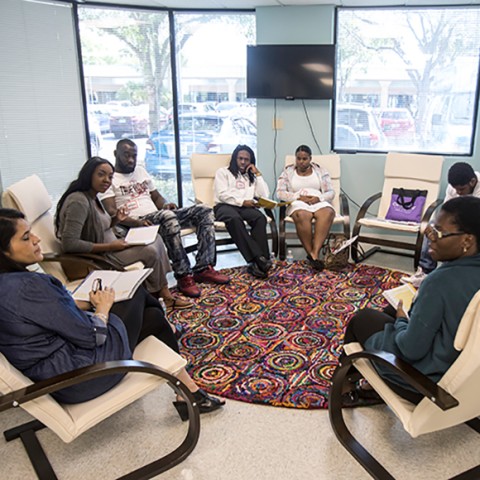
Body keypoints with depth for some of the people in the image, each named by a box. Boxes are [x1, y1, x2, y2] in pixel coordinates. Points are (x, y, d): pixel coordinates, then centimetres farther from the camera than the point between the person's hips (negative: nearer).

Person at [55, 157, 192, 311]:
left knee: (155, 238, 2)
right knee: (150, 251, -17)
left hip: (108, 247, 10)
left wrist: (116, 220, -3)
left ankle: (165, 292, 1)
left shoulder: (93, 197, 7)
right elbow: (69, 244, -29)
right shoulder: (78, 201, -22)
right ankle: (163, 296, 6)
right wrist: (110, 246, -24)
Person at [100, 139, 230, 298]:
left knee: (204, 211, -9)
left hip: (159, 217, 8)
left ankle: (203, 268, -17)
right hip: (135, 224, -7)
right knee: (168, 216, -40)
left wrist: (165, 205, -1)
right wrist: (136, 222, -29)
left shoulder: (141, 171, 23)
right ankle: (183, 275, -33)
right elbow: (111, 213, -12)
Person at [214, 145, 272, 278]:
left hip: (246, 207, 4)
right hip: (225, 206, -3)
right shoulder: (223, 171, 14)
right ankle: (259, 259, -48)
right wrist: (242, 201, -14)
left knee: (260, 218, -32)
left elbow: (264, 195, 11)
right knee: (234, 218, -40)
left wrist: (258, 174, 10)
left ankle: (256, 262, -42)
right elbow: (222, 195, -3)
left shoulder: (251, 175, 27)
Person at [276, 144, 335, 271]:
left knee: (327, 213, -36)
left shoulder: (320, 170, 15)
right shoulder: (288, 171, 12)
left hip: (319, 202, 1)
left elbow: (331, 192, 8)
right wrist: (299, 197, -13)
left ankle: (315, 253, -44)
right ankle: (311, 254, -31)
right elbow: (280, 193, 1)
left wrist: (319, 198, -14)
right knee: (302, 215, -39)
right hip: (298, 203, -1)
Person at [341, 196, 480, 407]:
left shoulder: (440, 281, -32)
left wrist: (401, 320, -7)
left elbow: (411, 349, -26)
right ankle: (375, 388, 31)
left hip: (424, 382, -7)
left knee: (362, 318, 13)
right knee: (387, 312, 23)